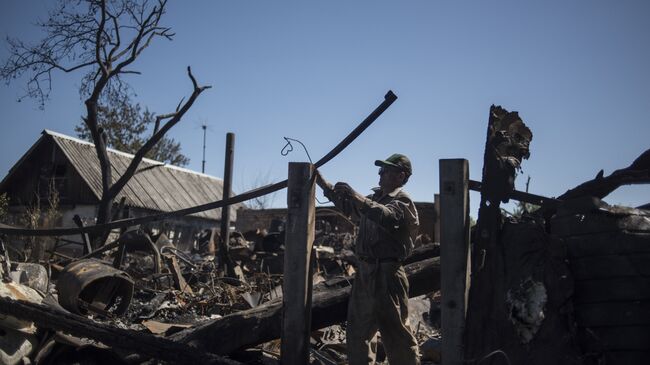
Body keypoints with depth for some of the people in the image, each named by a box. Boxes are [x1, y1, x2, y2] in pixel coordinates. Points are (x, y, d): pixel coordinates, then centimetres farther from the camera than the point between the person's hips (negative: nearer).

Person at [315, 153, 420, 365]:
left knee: (395, 330, -4)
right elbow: (346, 205, 28)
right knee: (357, 329, 14)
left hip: (386, 274, -9)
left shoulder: (402, 201, -9)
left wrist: (355, 196, -38)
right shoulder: (375, 198, 18)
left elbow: (385, 216, -30)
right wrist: (321, 182, 21)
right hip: (365, 272, 9)